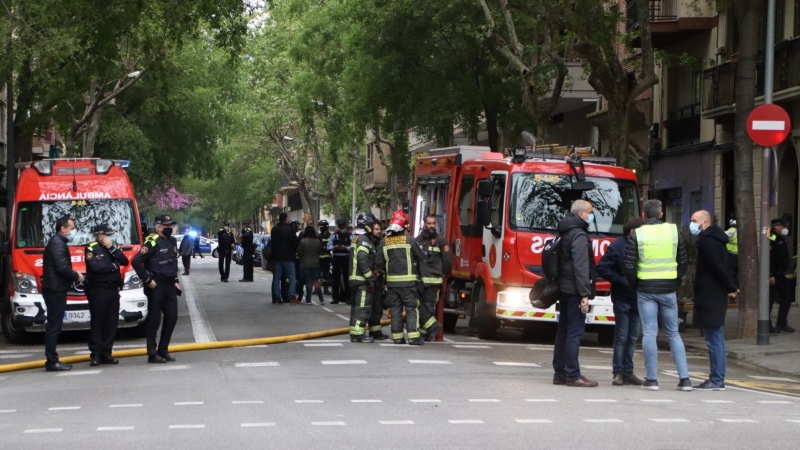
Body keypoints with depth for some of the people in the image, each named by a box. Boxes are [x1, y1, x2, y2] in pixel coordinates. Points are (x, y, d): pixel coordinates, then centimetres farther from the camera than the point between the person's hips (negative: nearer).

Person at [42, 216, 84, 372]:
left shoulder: (57, 242, 19)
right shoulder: (58, 244, -14)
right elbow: (62, 267, -22)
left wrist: (73, 275, 7)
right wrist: (76, 276, -8)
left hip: (54, 289, 11)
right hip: (55, 290, -11)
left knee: (53, 326, 12)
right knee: (54, 326, -9)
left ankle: (52, 360, 16)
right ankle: (52, 362, -8)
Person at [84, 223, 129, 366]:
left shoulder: (112, 247, 15)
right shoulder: (91, 249, -5)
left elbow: (125, 261, 2)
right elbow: (95, 267, -20)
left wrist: (112, 249, -8)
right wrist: (113, 266, -7)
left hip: (113, 289, 6)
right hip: (97, 290, -6)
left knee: (112, 322, 5)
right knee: (97, 322, -3)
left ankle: (106, 353, 10)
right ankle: (95, 355, 0)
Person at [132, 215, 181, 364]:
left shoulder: (172, 242, 11)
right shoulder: (152, 242, -14)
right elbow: (136, 261, -19)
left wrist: (175, 280, 15)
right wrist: (147, 280, -16)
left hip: (169, 285, 8)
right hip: (156, 286, -8)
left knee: (171, 317, 8)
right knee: (154, 320, -2)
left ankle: (163, 350, 20)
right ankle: (152, 354, 3)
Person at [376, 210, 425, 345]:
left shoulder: (384, 241, 2)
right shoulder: (409, 239, -6)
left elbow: (379, 262, 2)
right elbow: (420, 257, 2)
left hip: (391, 280, 3)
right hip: (407, 280, -3)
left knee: (395, 309, 10)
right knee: (411, 308, 0)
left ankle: (397, 336, 8)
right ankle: (413, 336, -8)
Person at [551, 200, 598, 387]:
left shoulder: (565, 233, 15)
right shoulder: (579, 235, -15)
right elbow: (581, 267, -21)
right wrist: (584, 295, -23)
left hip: (564, 288, 10)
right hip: (574, 291, -10)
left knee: (564, 331, 12)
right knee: (575, 332, -8)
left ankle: (560, 373, 15)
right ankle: (573, 375, -9)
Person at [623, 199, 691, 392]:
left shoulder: (637, 235, -4)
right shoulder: (674, 231, 2)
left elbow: (629, 267, -6)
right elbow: (684, 261, 5)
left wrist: (635, 285, 10)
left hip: (646, 289, -2)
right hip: (668, 289, 2)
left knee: (649, 333, 2)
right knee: (673, 334, 10)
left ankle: (652, 379, 1)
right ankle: (684, 378, 5)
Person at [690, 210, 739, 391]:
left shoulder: (706, 240, -14)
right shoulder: (716, 239, 18)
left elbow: (717, 267, -19)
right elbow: (726, 266, 17)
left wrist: (730, 287, -10)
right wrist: (731, 286, 9)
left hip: (709, 297, -10)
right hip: (716, 296, 10)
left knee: (714, 339, -8)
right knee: (715, 338, 12)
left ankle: (717, 380, -7)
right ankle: (716, 379, 16)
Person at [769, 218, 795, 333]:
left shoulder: (782, 240, 17)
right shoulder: (772, 240, -14)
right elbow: (768, 258, -21)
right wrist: (771, 275, -24)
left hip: (781, 275, 10)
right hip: (773, 275, -10)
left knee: (787, 297, 11)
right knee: (770, 299, -5)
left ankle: (782, 323, 18)